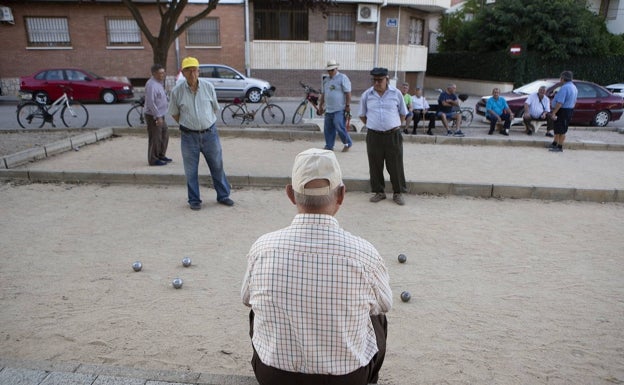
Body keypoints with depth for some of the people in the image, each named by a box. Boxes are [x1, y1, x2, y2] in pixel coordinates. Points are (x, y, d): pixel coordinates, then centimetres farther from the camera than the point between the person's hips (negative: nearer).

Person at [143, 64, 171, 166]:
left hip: (160, 115, 10)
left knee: (165, 134, 18)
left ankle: (161, 155, 30)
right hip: (153, 116, -10)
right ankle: (153, 160, 6)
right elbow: (151, 103, -25)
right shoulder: (151, 84, -19)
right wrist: (158, 116, -24)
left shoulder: (158, 83, 12)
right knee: (155, 138, -4)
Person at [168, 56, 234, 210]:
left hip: (209, 133, 1)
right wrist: (186, 125, 12)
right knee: (191, 170, 6)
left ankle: (223, 195, 25)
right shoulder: (177, 91, -6)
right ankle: (194, 200, 20)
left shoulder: (208, 86, -3)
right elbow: (174, 113, 8)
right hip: (189, 136, -1)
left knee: (217, 166, 10)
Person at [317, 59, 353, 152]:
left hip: (340, 110, -7)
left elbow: (348, 93, -11)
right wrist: (320, 106, 22)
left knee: (339, 127, -12)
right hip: (329, 110, 7)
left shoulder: (342, 78, -5)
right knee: (328, 129, 8)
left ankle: (348, 143, 7)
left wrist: (348, 105, -15)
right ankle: (329, 146, 19)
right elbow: (323, 94, 24)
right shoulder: (326, 80, 17)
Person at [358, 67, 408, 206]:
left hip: (393, 135, -1)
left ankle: (398, 193, 16)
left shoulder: (396, 93, 0)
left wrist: (396, 126, 7)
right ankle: (379, 192, 22)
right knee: (375, 166, 7)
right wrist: (371, 126, 8)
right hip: (374, 136, 1)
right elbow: (362, 115, 14)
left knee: (396, 166, 3)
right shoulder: (367, 95, 3)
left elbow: (403, 114, 11)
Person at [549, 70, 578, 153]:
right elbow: (574, 101, 19)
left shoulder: (564, 88, -22)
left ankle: (560, 147, 6)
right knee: (557, 127, 21)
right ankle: (555, 143, 32)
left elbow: (560, 102, -28)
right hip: (570, 110, 10)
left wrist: (554, 112, -26)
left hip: (563, 111, -10)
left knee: (561, 130, -2)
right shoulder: (574, 87, 12)